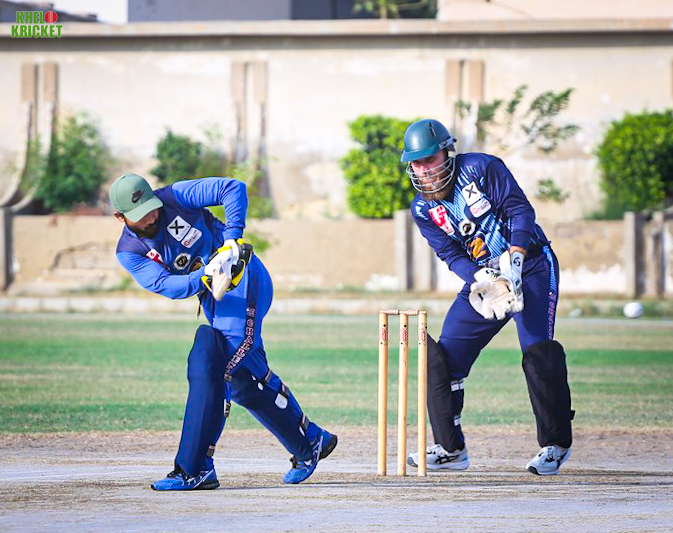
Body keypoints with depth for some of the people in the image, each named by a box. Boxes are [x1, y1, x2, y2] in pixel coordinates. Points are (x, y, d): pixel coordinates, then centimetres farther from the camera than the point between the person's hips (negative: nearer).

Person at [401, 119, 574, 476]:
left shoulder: (480, 168, -12)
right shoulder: (423, 209, 1)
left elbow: (520, 209, -16)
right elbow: (450, 254, -5)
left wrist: (514, 261, -27)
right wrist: (482, 281, -24)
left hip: (530, 264, -5)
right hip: (482, 276, 5)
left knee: (538, 351, -20)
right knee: (443, 356, -3)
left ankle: (556, 444, -8)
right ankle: (450, 449, 7)